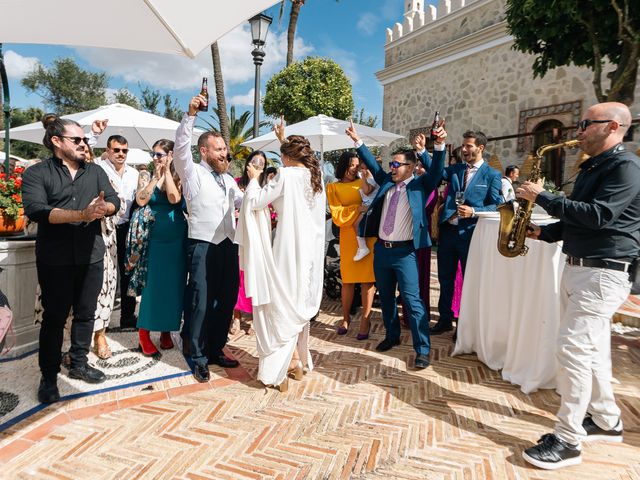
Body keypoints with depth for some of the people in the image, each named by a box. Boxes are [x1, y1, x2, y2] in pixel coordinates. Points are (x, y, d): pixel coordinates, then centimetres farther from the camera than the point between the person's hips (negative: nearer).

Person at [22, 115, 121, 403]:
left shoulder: (95, 171, 10)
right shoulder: (36, 173, -2)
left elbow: (114, 201, 1)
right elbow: (35, 210, -17)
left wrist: (102, 208, -22)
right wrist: (81, 215, -27)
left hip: (91, 256, 4)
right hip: (55, 260, -3)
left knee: (86, 314, 13)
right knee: (54, 317, 6)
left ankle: (79, 364, 30)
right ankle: (49, 376, 21)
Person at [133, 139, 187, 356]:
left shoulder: (178, 178, 4)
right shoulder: (146, 177, 7)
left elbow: (174, 199, -16)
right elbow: (140, 200, -11)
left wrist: (167, 171, -10)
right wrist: (156, 176, -9)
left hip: (176, 237, 0)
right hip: (154, 236, 0)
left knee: (173, 283, 5)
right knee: (152, 282, 2)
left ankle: (167, 330, 19)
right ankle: (144, 331, 14)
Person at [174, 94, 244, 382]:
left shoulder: (228, 180, 20)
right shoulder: (192, 173, 1)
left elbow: (244, 202, 26)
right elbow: (181, 147, -14)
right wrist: (191, 114, -22)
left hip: (228, 245, 7)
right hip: (203, 245, -6)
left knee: (226, 300, 11)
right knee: (201, 302, -3)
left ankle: (216, 350, 26)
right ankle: (198, 358, 11)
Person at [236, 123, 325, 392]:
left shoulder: (286, 175, -12)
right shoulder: (315, 175, 8)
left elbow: (255, 201, -10)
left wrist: (254, 179, 8)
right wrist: (284, 140, 37)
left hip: (289, 249, -7)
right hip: (311, 251, 7)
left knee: (283, 305, 3)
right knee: (300, 304, 18)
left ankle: (280, 371, 11)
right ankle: (297, 362, 30)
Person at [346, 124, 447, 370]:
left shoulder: (420, 185, -1)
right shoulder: (386, 181, 12)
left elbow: (436, 170, -14)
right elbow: (372, 163, 15)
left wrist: (439, 145, -30)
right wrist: (357, 141, 10)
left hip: (404, 252, -6)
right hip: (381, 249, 6)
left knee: (412, 300, -7)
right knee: (385, 297, 16)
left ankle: (423, 350, 3)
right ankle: (392, 336, 34)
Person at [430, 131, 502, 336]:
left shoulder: (492, 175, -1)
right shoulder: (454, 169, 10)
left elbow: (497, 206, -5)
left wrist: (474, 212, -19)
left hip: (470, 233, -4)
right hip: (448, 231, 4)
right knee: (445, 279, 13)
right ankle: (445, 319, 29)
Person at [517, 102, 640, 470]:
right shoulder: (592, 167, 17)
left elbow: (597, 216, -24)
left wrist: (543, 197, -18)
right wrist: (543, 232, 6)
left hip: (603, 273, -10)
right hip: (577, 268, 10)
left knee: (574, 348, -10)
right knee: (591, 349, 16)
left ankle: (568, 441, 1)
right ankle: (607, 422, 31)